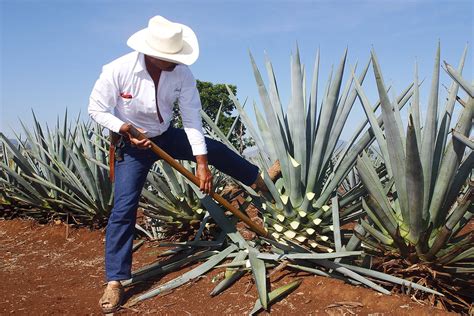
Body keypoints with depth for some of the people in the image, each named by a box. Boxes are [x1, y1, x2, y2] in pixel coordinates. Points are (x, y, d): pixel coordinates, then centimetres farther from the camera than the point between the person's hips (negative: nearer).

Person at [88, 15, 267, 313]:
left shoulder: (182, 73, -20)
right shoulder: (117, 71, -27)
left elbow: (192, 120, -19)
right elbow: (97, 109, -14)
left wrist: (202, 163, -23)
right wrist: (125, 128, -29)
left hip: (166, 136, 3)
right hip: (132, 144, -3)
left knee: (215, 150, 1)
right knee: (124, 207, -10)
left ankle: (260, 180, 28)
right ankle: (115, 281, -1)